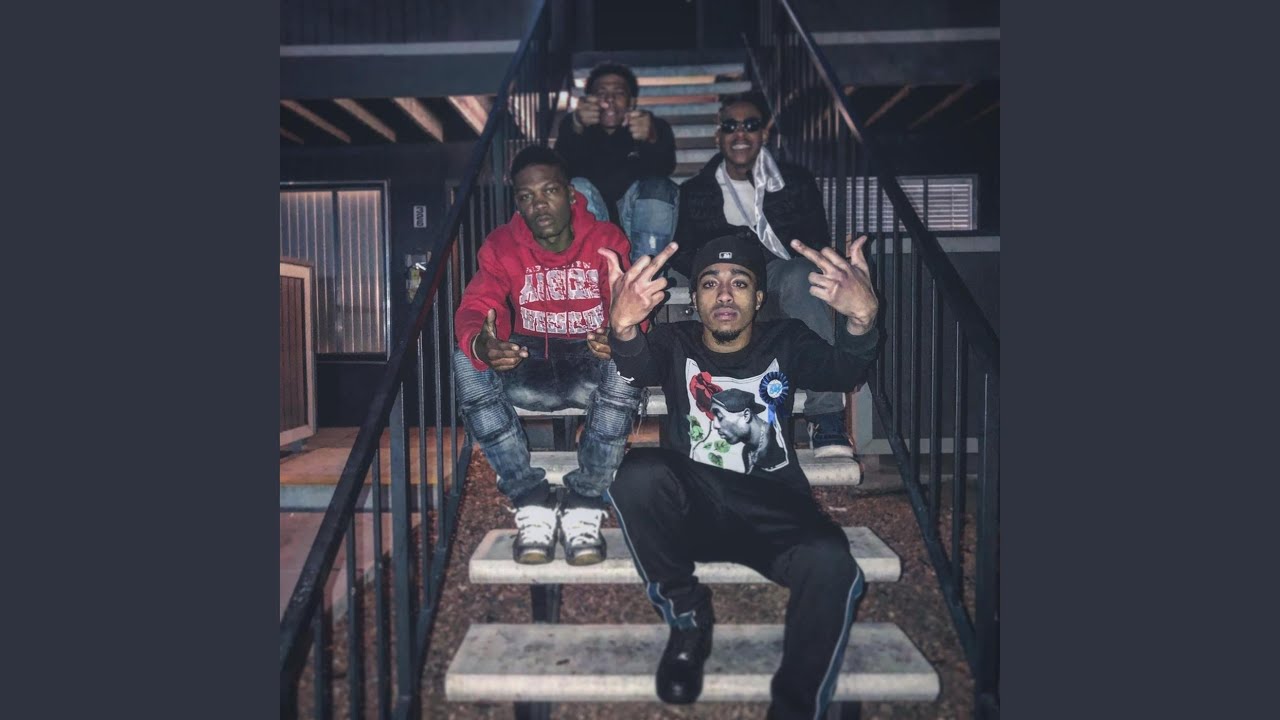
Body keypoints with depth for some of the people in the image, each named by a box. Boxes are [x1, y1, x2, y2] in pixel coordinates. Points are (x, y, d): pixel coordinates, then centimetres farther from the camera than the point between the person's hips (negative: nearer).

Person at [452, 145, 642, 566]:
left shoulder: (606, 240, -5)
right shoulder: (502, 244, 0)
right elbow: (474, 308, -12)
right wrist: (481, 344, -38)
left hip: (592, 367, -1)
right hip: (529, 368, 2)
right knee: (465, 362, -29)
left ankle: (583, 508, -22)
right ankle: (533, 504, -23)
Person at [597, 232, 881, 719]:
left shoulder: (785, 343, 10)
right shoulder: (677, 343, 8)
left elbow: (842, 373, -12)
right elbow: (638, 368, -16)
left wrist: (861, 320, -36)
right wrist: (623, 328, -42)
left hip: (775, 512, 0)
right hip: (693, 508, 1)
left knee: (832, 568, -32)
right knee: (639, 473, -31)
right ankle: (687, 616, -7)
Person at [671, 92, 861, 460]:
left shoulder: (797, 181, 12)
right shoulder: (695, 192, 14)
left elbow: (819, 244, 8)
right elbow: (680, 253, 8)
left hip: (786, 278, 0)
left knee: (799, 275, -38)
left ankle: (826, 416, -42)